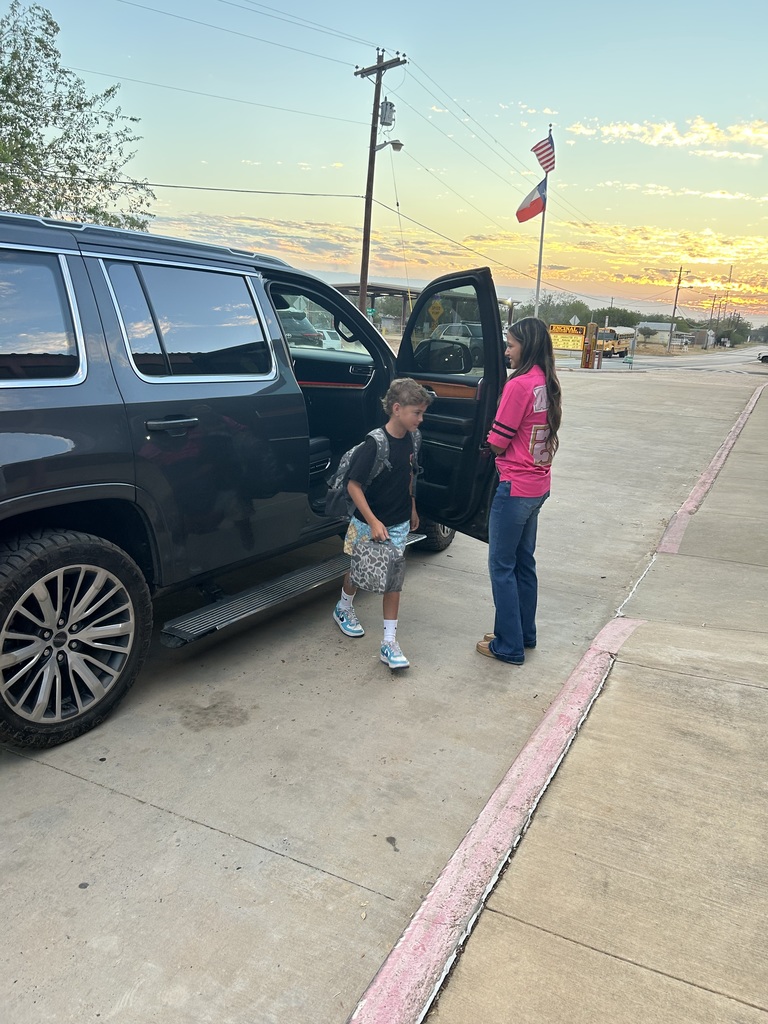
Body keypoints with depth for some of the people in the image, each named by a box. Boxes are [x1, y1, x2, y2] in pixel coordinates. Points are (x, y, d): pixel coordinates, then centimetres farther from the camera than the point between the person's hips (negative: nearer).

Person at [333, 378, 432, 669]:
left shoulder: (409, 440, -3)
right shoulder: (374, 445, -24)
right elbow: (353, 485, -22)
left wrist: (412, 509, 18)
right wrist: (373, 522, -24)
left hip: (398, 524, 5)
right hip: (368, 523, -5)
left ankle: (390, 643, 8)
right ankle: (343, 610, 46)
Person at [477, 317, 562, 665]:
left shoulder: (519, 385, -19)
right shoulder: (548, 384, 8)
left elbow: (497, 442, -14)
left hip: (514, 487, -9)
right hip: (538, 486, 9)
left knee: (502, 565, 2)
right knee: (523, 562, 19)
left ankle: (509, 646, 11)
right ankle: (525, 634, 31)